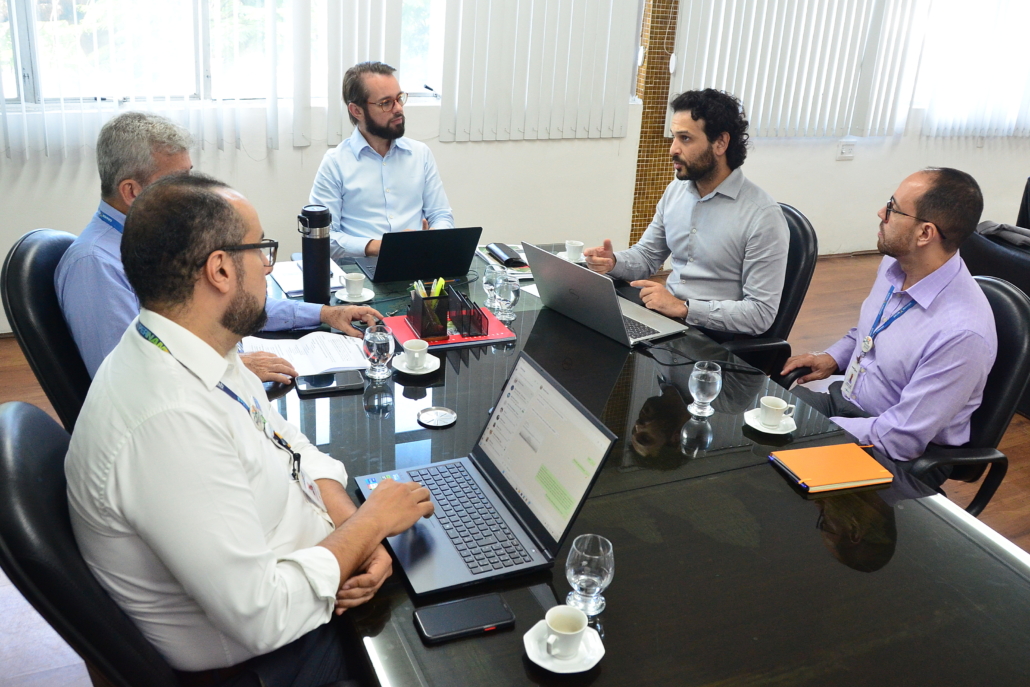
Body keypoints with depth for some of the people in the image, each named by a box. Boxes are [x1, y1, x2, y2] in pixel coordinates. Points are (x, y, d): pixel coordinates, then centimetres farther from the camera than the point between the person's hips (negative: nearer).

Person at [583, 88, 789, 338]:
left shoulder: (762, 215, -16)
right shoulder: (675, 190, 6)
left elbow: (761, 313, -18)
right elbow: (647, 256, 16)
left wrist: (683, 307, -25)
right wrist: (613, 262, -7)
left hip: (716, 338, -6)